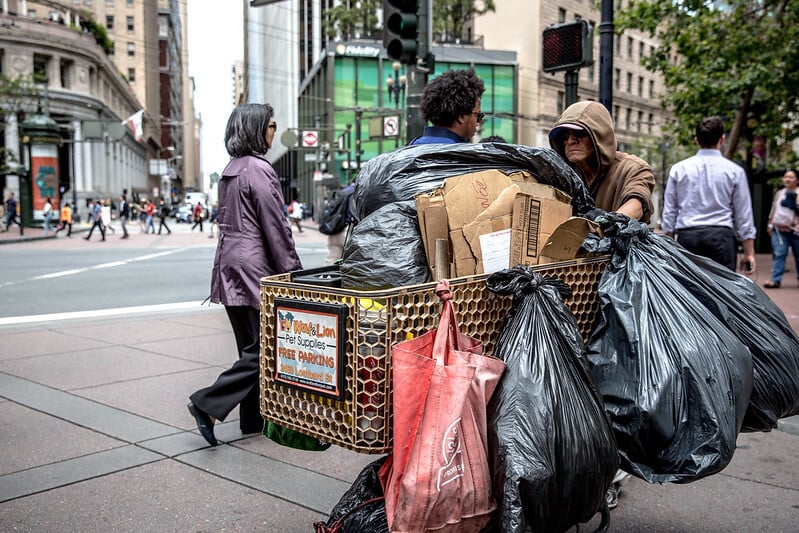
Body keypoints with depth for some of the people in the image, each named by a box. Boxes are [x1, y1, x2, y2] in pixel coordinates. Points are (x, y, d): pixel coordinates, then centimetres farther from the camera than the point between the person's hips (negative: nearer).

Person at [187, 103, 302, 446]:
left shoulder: (230, 170, 16)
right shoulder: (259, 169, -12)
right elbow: (276, 227, -14)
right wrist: (292, 272, -9)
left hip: (230, 264, 10)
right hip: (254, 266, -10)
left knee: (252, 346, 13)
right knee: (265, 346, -4)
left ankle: (253, 419, 18)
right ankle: (208, 403, -5)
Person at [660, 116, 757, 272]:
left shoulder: (678, 169, 7)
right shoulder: (734, 171, 3)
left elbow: (669, 212, 9)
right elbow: (744, 216, 5)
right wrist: (749, 253, 10)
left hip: (687, 236, 2)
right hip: (721, 236, -2)